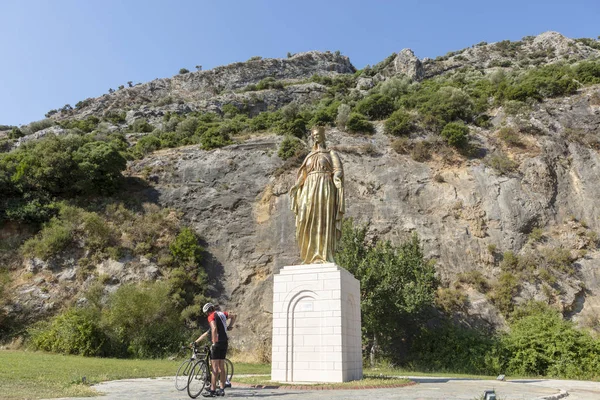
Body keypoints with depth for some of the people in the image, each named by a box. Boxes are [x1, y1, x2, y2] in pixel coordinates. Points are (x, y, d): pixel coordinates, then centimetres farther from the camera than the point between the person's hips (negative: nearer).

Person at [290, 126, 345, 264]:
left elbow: (338, 170, -1)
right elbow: (303, 175, 21)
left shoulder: (331, 153, 14)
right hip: (309, 190, 5)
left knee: (323, 220, -14)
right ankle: (311, 256, -10)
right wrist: (296, 186, 3)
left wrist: (337, 176, -24)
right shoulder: (309, 156, 27)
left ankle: (324, 257, -17)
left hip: (324, 189, -4)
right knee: (307, 222, -9)